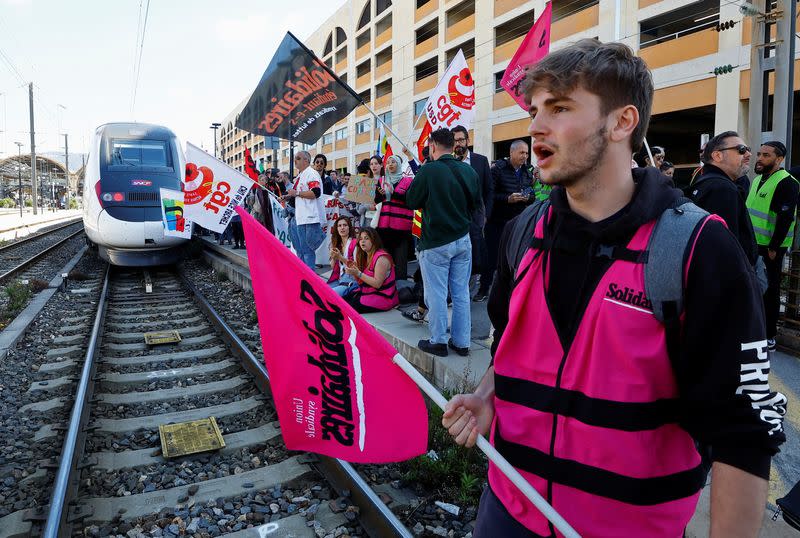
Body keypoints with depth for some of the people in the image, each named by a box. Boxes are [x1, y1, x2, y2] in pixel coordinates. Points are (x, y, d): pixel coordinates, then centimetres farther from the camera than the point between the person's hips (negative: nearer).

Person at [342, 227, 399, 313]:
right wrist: (353, 270, -6)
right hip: (367, 292, 8)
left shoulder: (381, 258, -15)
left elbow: (377, 284, -20)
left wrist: (358, 273, -23)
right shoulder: (365, 256, 11)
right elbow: (361, 282, 12)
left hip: (383, 297, -8)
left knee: (349, 306, -22)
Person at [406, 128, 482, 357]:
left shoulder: (428, 170, -14)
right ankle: (461, 342, 19)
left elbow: (412, 201, -4)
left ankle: (438, 341, 14)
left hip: (435, 243, -5)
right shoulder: (469, 171, 1)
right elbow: (476, 202, 13)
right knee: (461, 293, 10)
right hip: (463, 240, 5)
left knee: (436, 293, 5)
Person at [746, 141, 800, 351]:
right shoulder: (758, 180, 13)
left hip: (770, 249, -8)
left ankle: (769, 336, 11)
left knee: (769, 291, 1)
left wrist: (773, 248, -21)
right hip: (753, 245, 8)